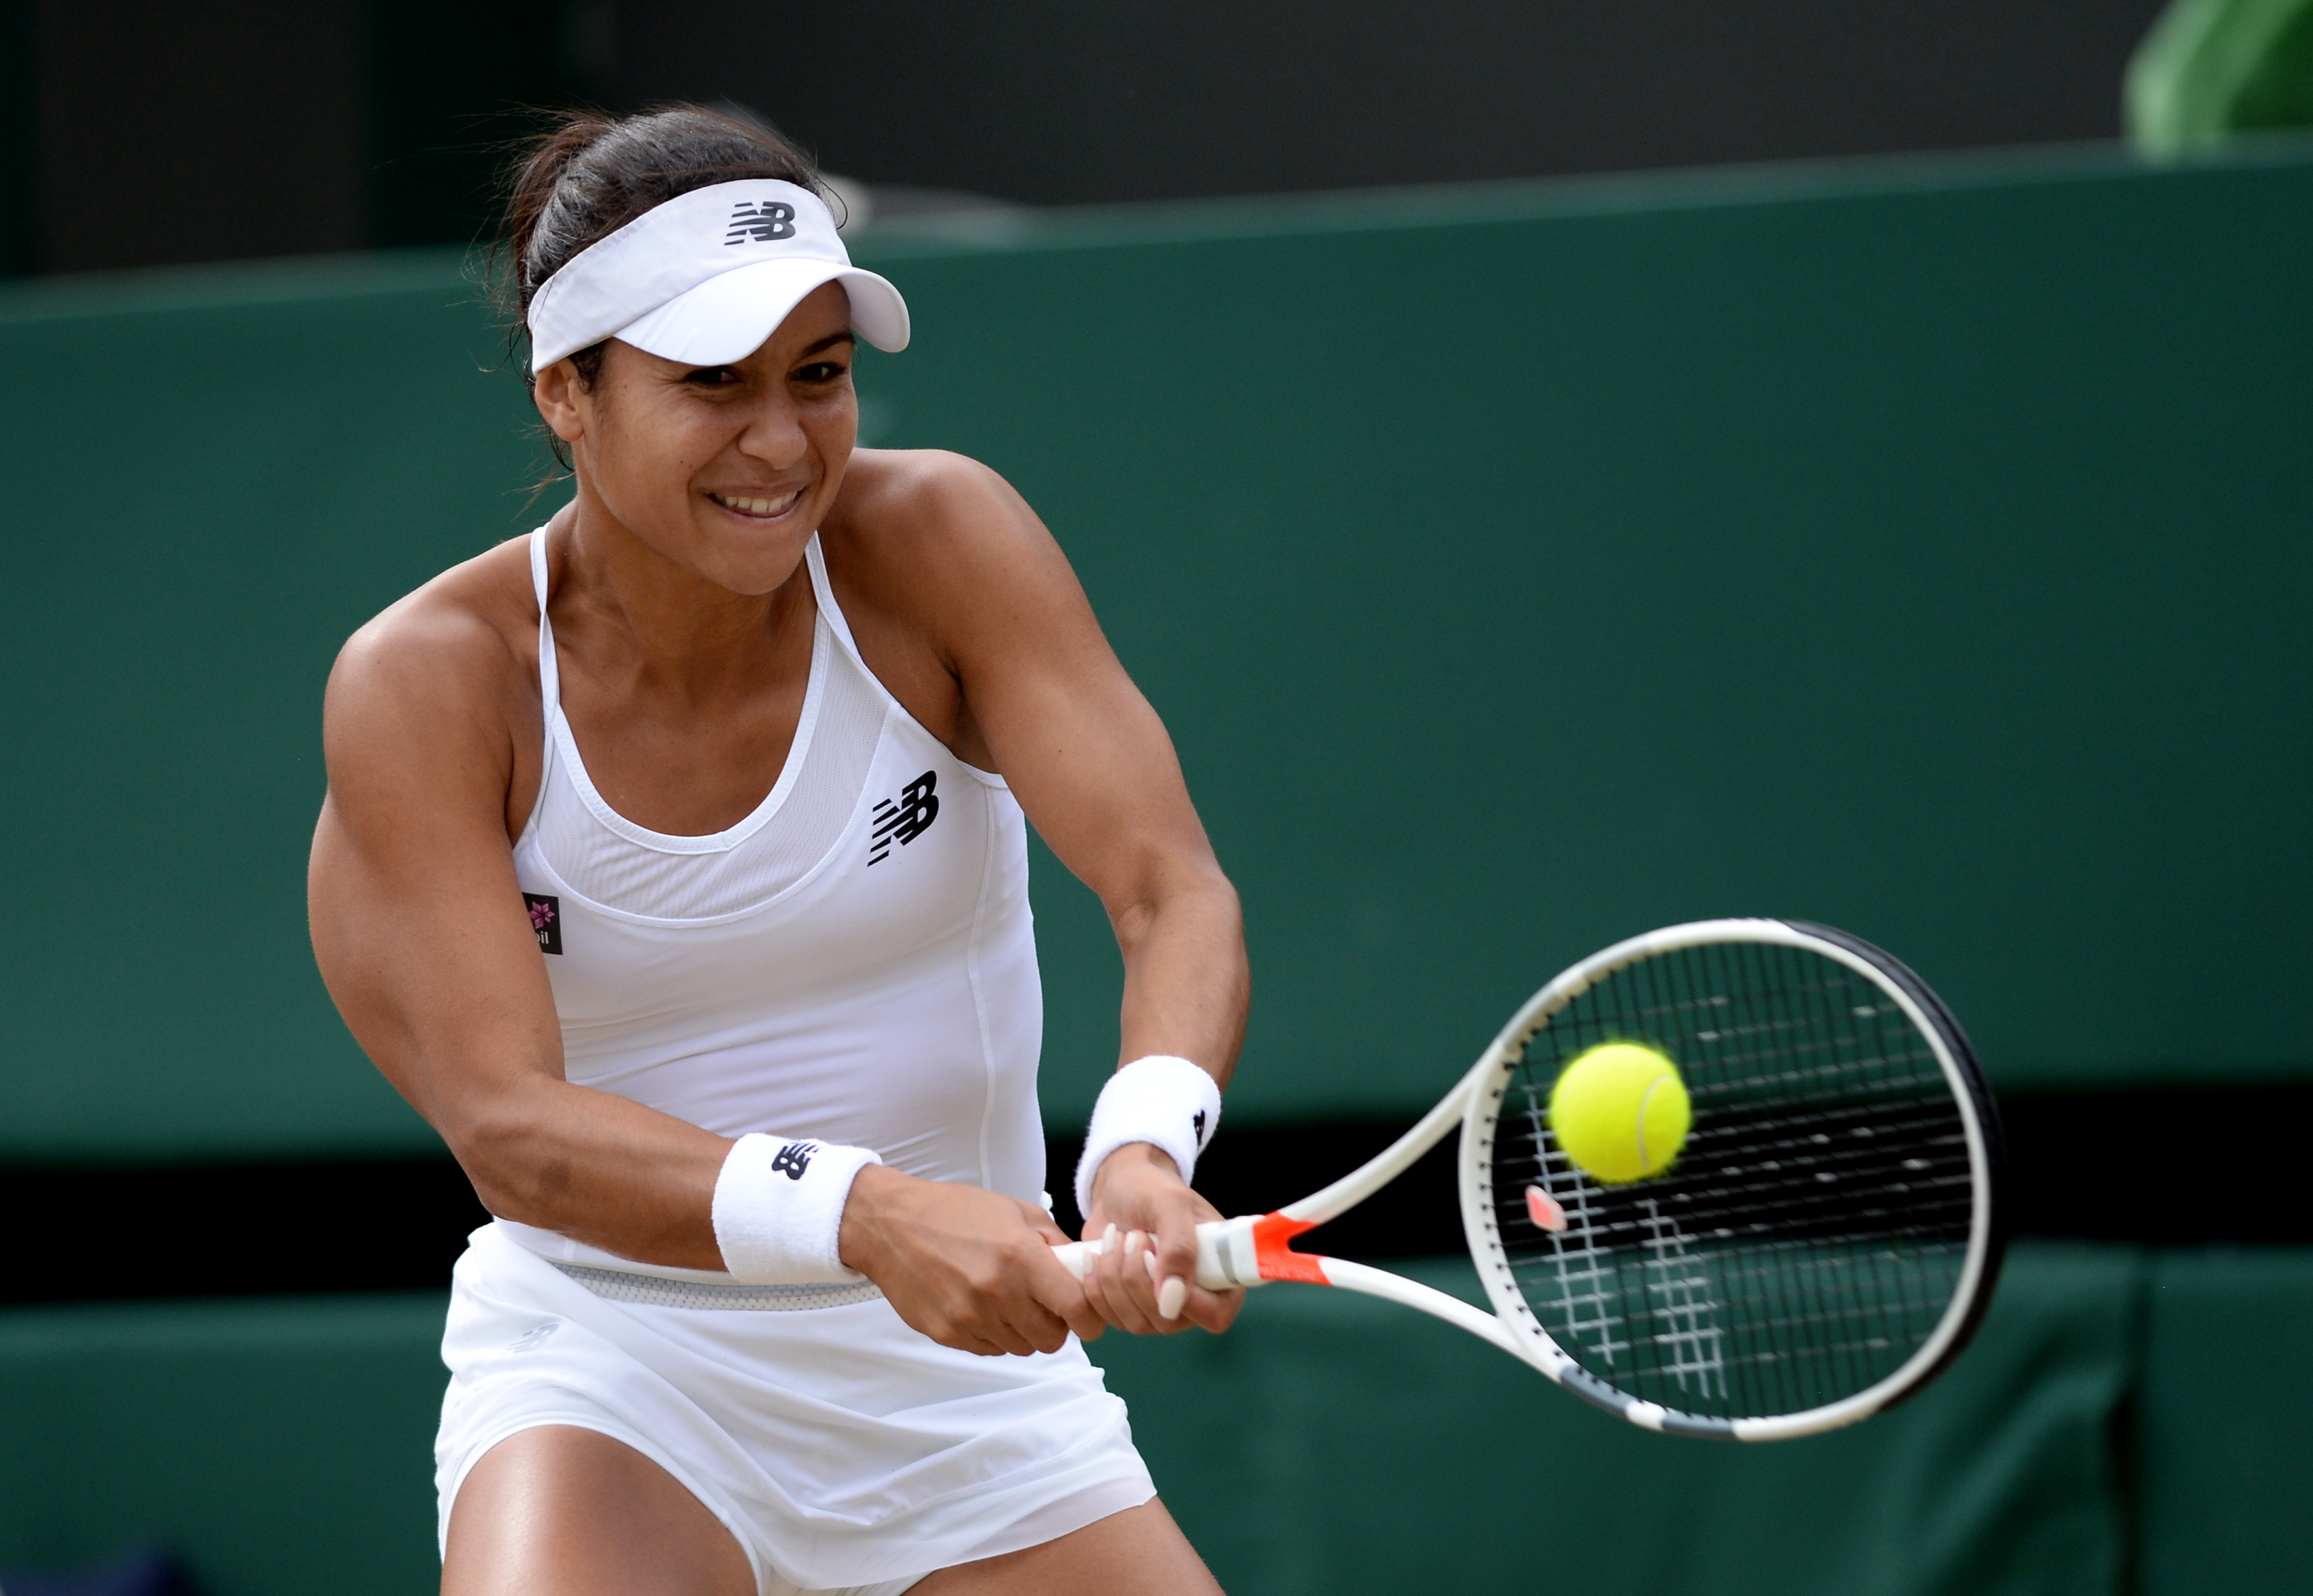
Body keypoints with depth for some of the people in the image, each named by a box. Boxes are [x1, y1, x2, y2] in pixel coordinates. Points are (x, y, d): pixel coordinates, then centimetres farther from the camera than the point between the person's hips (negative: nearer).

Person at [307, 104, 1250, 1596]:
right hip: (611, 1372, -2)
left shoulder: (936, 542, -10)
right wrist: (864, 1215, -40)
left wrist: (1145, 1153, -42)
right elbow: (510, 1127, -23)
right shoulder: (430, 683, -14)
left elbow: (1174, 889, -20)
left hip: (969, 1380, 2)